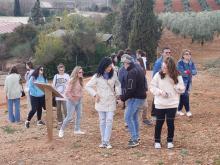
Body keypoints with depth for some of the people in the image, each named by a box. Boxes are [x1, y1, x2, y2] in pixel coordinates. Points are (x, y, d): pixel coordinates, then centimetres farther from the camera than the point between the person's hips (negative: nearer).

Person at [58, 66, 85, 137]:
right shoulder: (72, 80, -19)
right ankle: (62, 130, 15)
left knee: (79, 115, 10)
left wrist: (80, 98, 5)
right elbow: (67, 92, -20)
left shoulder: (80, 80, 1)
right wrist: (72, 99, -14)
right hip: (72, 101, -7)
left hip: (79, 101, 7)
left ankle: (77, 130, 23)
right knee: (69, 117, -2)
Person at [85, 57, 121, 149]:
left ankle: (106, 141, -3)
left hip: (111, 102, 1)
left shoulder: (113, 74, -1)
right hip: (101, 102, 0)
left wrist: (118, 93, 5)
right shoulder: (97, 76, -7)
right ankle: (103, 141, 17)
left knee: (109, 121, -7)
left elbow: (117, 84, 17)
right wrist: (95, 94, -9)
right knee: (102, 122, 8)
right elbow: (88, 86, -2)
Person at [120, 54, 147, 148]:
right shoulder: (139, 69, 12)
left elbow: (130, 89, -24)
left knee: (128, 117, -7)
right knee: (134, 116, 18)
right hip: (141, 96, 10)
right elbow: (144, 84, 19)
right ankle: (136, 137, 26)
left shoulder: (132, 72, -19)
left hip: (135, 98, -10)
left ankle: (134, 139, -7)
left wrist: (123, 97, -12)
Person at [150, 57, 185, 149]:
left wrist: (175, 84, -20)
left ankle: (170, 141, 25)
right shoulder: (158, 75, -7)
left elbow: (182, 89, -2)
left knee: (170, 123, 6)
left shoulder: (177, 76, -5)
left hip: (172, 104, 0)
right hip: (160, 104, 0)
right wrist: (160, 91, -18)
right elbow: (152, 87, -2)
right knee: (159, 123, 9)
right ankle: (157, 141, 24)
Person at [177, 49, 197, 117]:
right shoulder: (180, 63, -10)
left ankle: (179, 110, 20)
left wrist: (188, 71, -21)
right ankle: (188, 110, 0)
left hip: (188, 81, 6)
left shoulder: (191, 63, 7)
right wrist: (190, 72, -16)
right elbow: (181, 72, -18)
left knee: (182, 96, 11)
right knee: (185, 95, -8)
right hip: (182, 81, -6)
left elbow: (195, 71, -2)